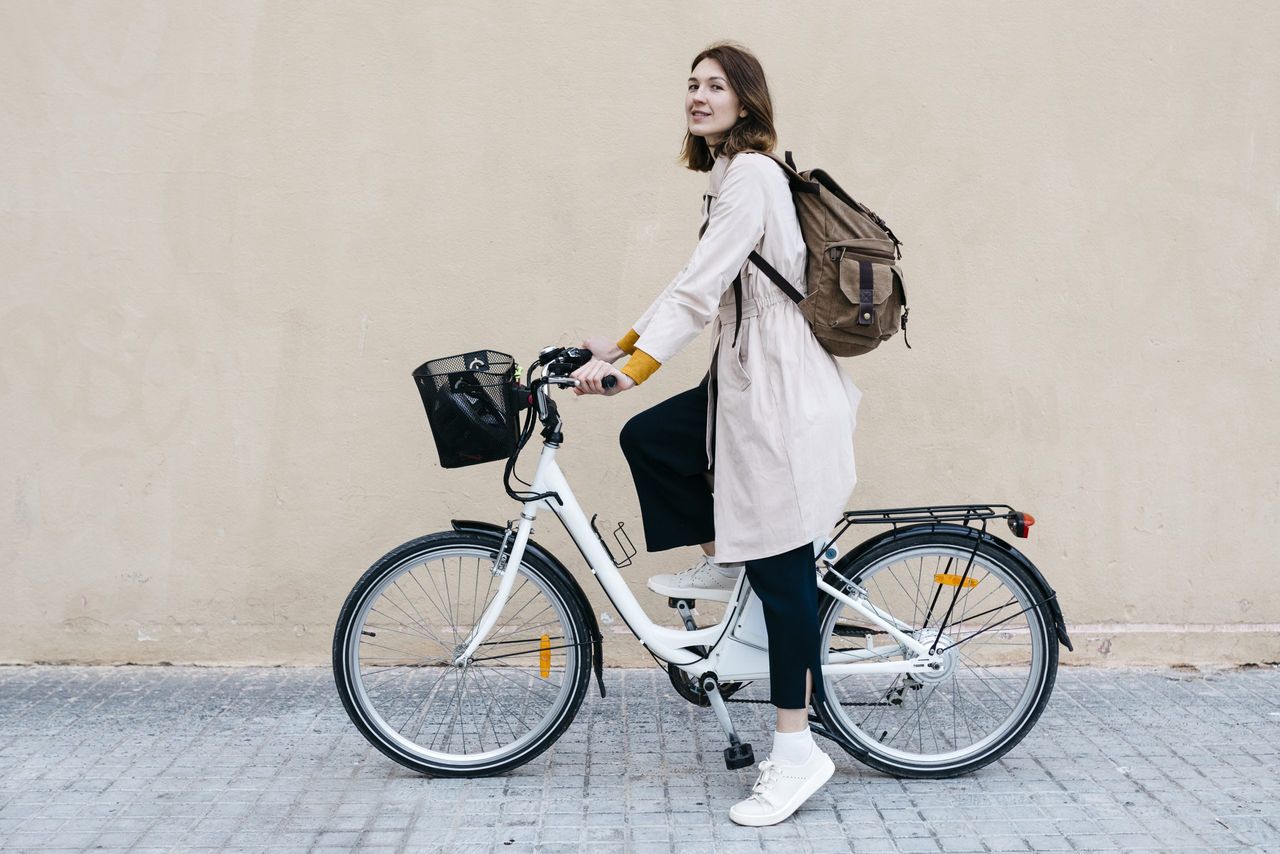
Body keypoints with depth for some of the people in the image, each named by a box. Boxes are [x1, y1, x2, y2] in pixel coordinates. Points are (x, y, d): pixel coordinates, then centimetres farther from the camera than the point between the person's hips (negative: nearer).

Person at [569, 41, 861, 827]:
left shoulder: (751, 173, -14)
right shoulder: (732, 174, 18)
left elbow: (702, 290, -23)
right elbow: (699, 285, 19)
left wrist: (631, 368, -27)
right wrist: (622, 345, 14)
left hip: (779, 390, -10)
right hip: (745, 380, 10)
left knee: (780, 565, -6)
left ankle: (797, 751, 0)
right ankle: (720, 565, 25)